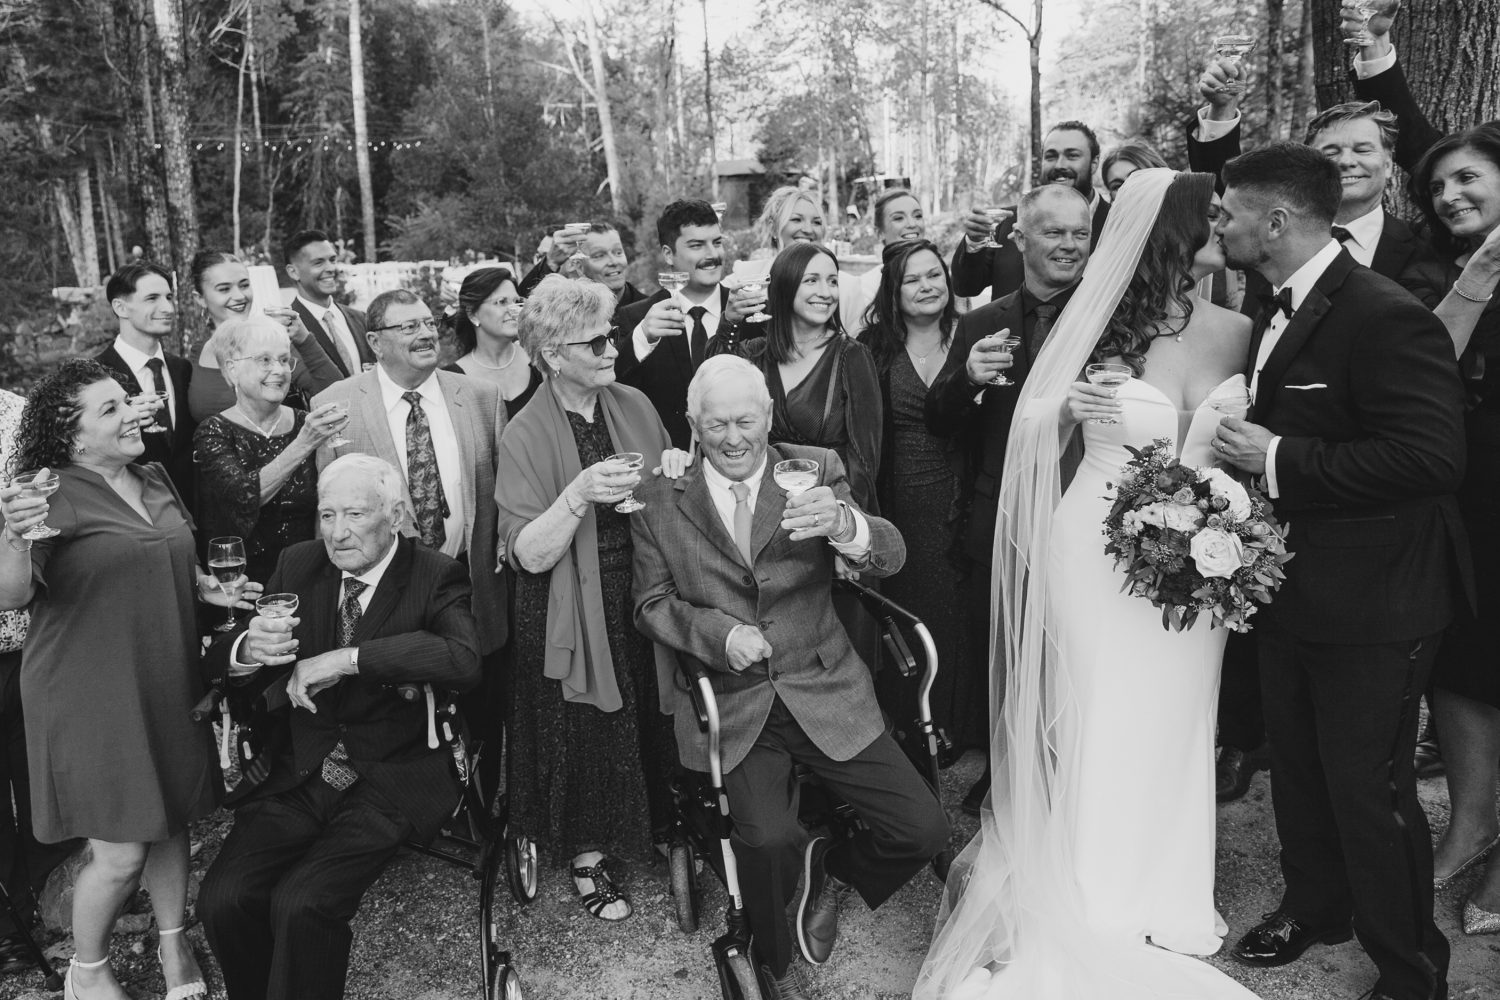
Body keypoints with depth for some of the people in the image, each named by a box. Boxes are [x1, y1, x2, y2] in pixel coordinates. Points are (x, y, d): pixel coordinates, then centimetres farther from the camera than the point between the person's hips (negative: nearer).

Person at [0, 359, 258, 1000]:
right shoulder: (56, 494, -14)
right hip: (92, 697, -6)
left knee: (172, 821, 16)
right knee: (121, 852, 0)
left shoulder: (155, 481, 8)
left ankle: (174, 945, 37)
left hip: (167, 687, 6)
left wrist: (207, 586, 5)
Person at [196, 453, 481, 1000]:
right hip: (299, 772, 5)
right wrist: (249, 648, -18)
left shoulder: (435, 577, -7)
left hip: (391, 782, -4)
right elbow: (226, 669, 7)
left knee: (301, 903, -22)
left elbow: (464, 660, -27)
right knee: (221, 898, -12)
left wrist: (346, 659, -27)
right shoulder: (298, 564, 6)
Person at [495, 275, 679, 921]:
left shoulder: (634, 405, 2)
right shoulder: (526, 436, -10)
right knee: (585, 731, 6)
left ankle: (660, 828, 36)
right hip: (571, 616, -3)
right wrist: (578, 496, -30)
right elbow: (530, 554, -16)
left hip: (643, 600, 4)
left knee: (651, 720, 11)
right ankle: (586, 856, 28)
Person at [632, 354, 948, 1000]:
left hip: (824, 692, 2)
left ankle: (832, 871, 25)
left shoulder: (817, 469, 1)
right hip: (729, 700, -1)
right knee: (767, 838, -24)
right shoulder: (660, 499, 2)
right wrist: (720, 633, -15)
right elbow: (651, 604, 5)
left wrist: (843, 523, -33)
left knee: (923, 830, -9)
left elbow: (890, 559, -10)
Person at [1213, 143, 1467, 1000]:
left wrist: (1280, 460, -26)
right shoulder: (1277, 316, 7)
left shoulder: (1387, 317, -22)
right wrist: (1245, 450, -1)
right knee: (1298, 768, 23)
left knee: (1369, 790, 5)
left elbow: (1433, 456, -29)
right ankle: (1316, 905, 46)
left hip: (1370, 607, -9)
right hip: (1292, 589, 9)